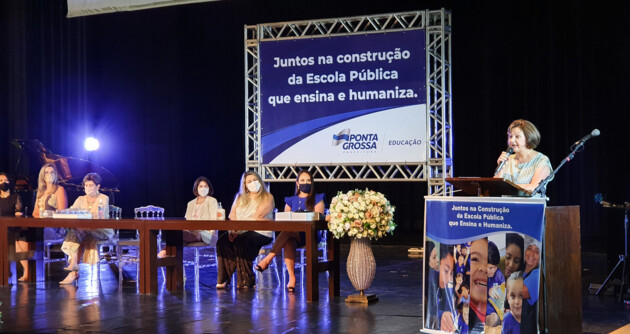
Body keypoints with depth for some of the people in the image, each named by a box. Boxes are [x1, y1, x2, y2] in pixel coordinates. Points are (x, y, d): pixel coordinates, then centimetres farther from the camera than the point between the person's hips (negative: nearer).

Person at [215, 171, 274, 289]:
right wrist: (232, 230, -10)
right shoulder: (239, 197, 22)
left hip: (260, 233, -5)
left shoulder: (267, 197, 5)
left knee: (241, 241, -35)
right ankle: (223, 279, -24)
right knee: (223, 241, -25)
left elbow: (257, 217, -10)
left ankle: (246, 281, -26)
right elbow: (232, 217, 11)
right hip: (239, 233, 5)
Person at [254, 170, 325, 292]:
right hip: (292, 235, 3)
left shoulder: (317, 199, 12)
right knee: (288, 242, -36)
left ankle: (268, 259, -33)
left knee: (288, 231, -35)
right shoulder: (290, 200, 24)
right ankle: (291, 278, -42)